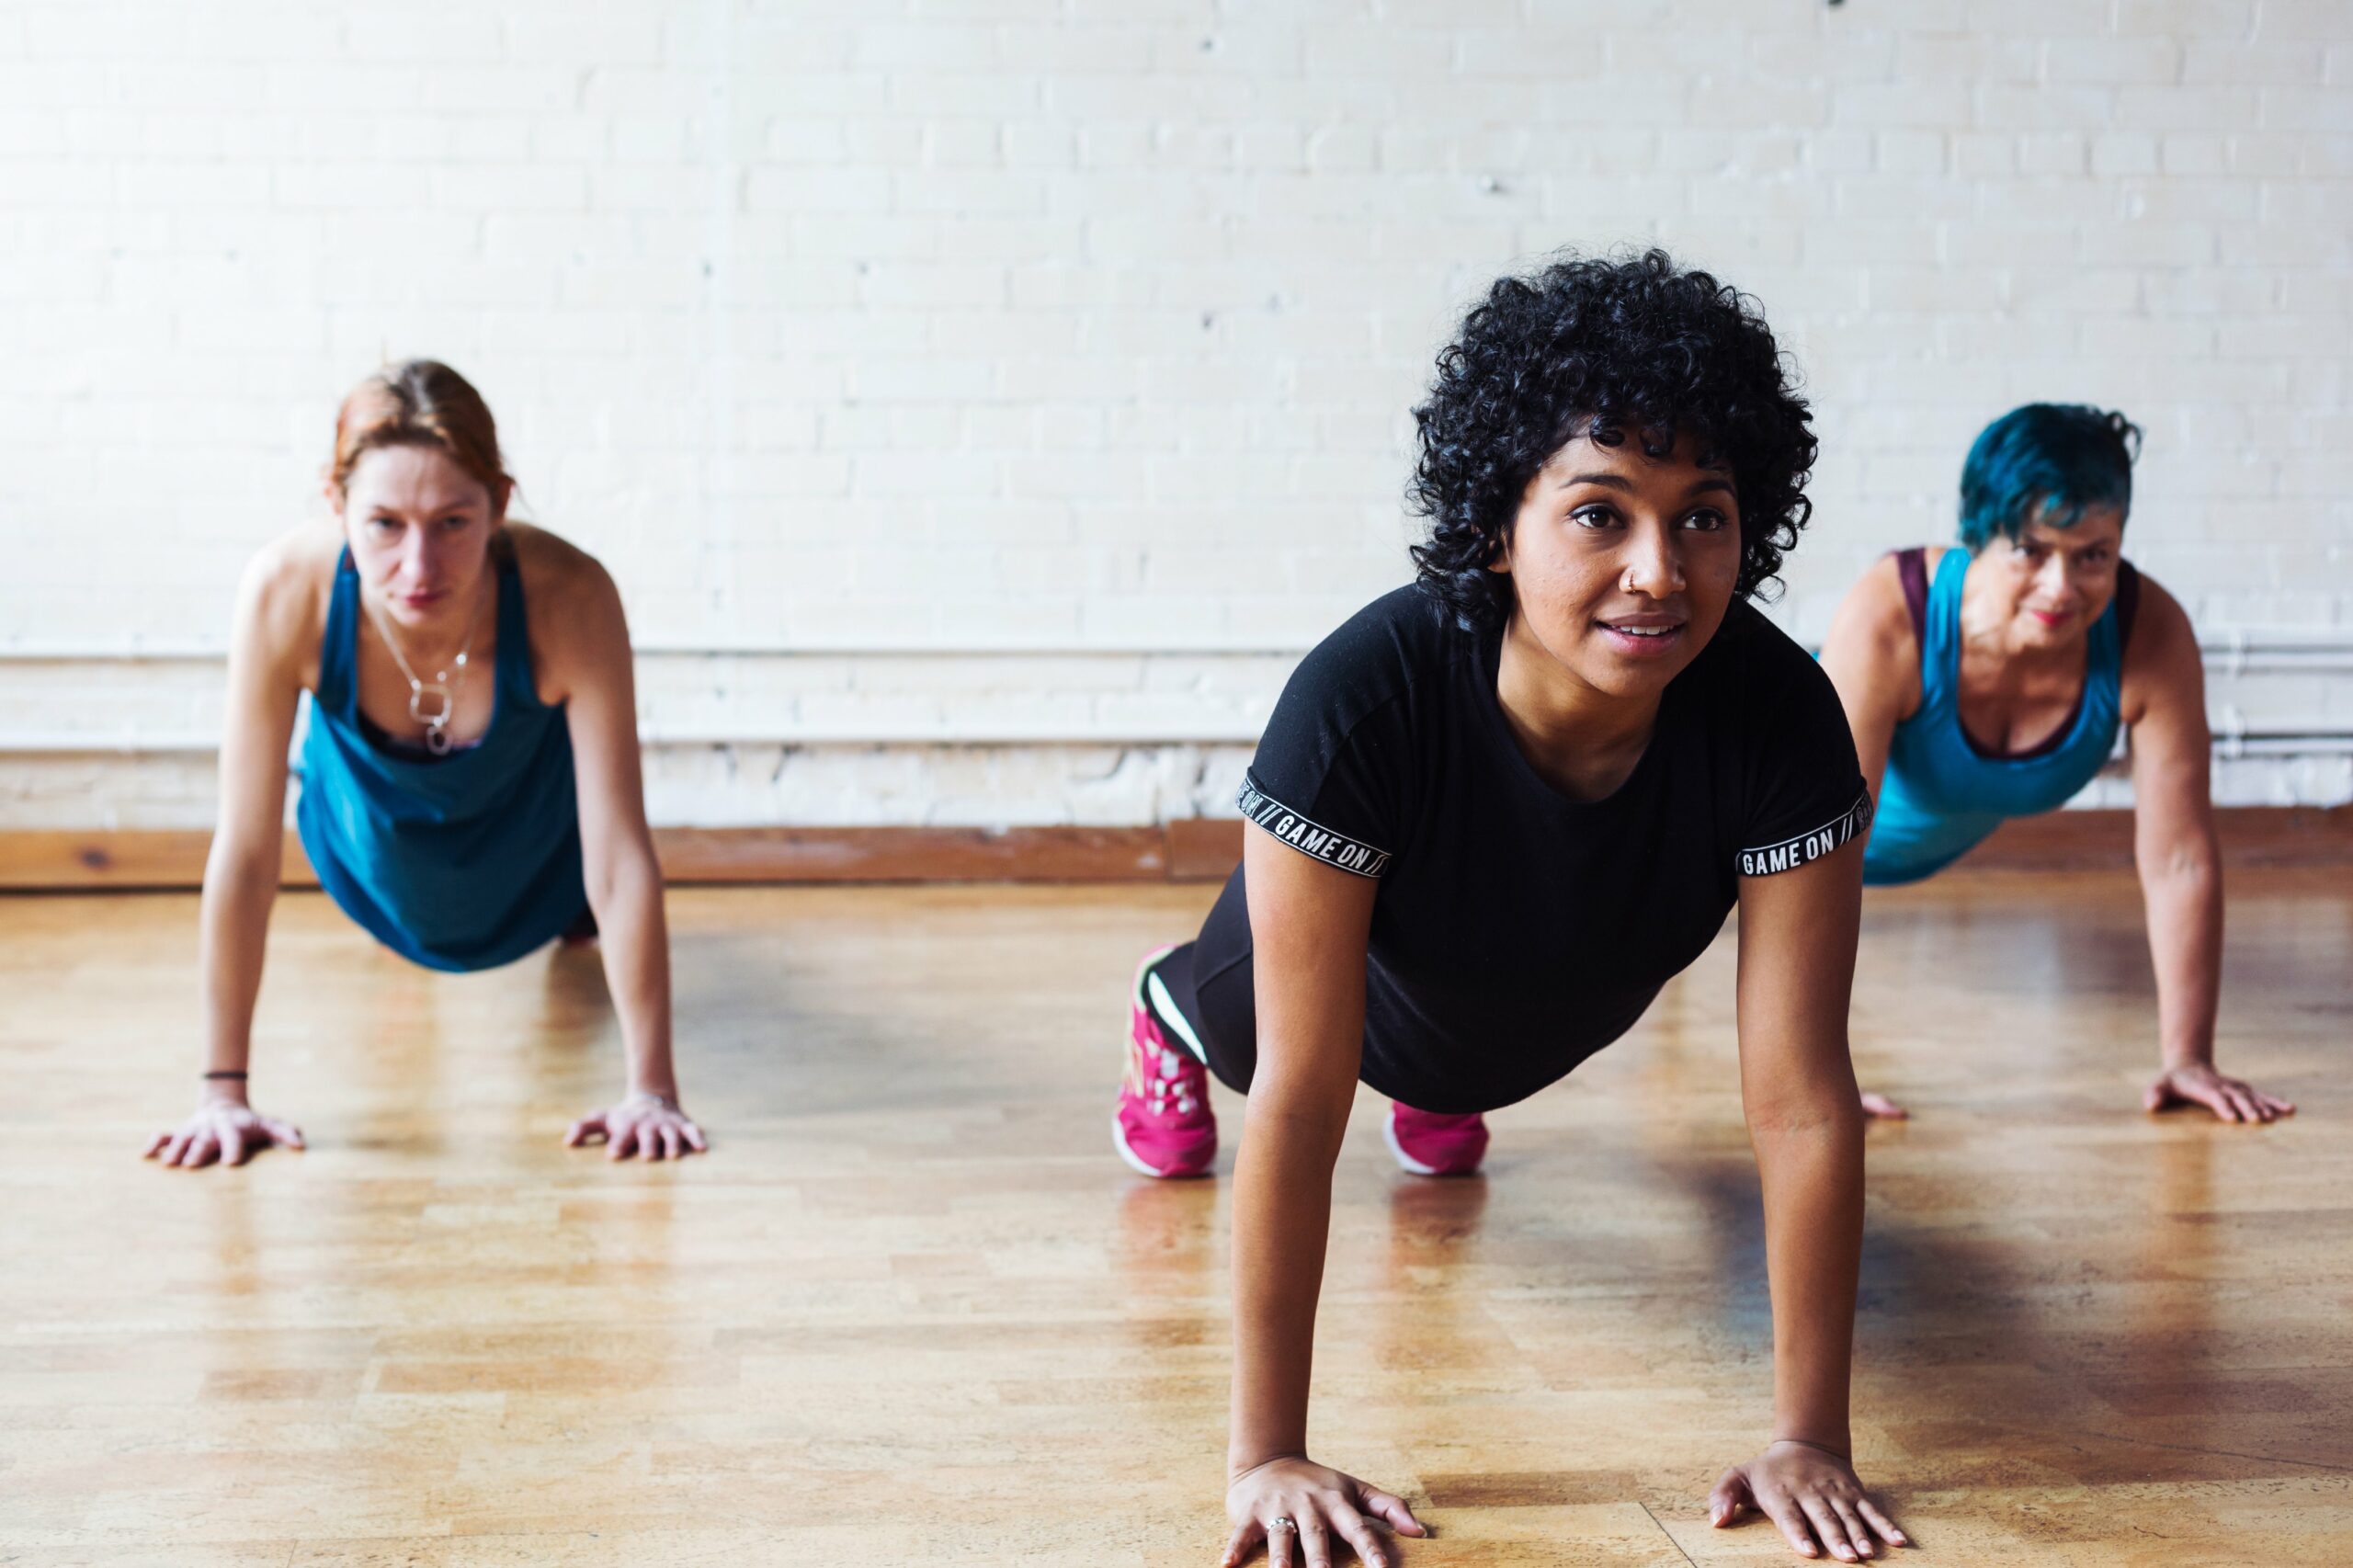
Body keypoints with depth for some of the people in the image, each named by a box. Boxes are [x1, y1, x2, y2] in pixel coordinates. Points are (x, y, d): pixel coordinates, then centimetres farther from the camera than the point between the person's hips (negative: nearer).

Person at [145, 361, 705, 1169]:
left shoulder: (568, 597, -43)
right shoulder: (285, 593, -40)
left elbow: (620, 854, -37)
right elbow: (245, 854, -33)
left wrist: (651, 1089, -36)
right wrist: (223, 1089, -29)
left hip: (527, 823, -1)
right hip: (369, 825, 1)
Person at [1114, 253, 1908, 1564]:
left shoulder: (1784, 723, -41)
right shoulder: (1361, 701, -46)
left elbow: (1803, 1099, -35)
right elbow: (1299, 1102, -42)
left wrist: (1811, 1439, -34)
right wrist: (1267, 1458, -39)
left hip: (1552, 1025, 2)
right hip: (1378, 990, -1)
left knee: (1470, 1074, 38)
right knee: (1237, 1019, 35)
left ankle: (1439, 1096, 74)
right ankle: (1170, 1019, 71)